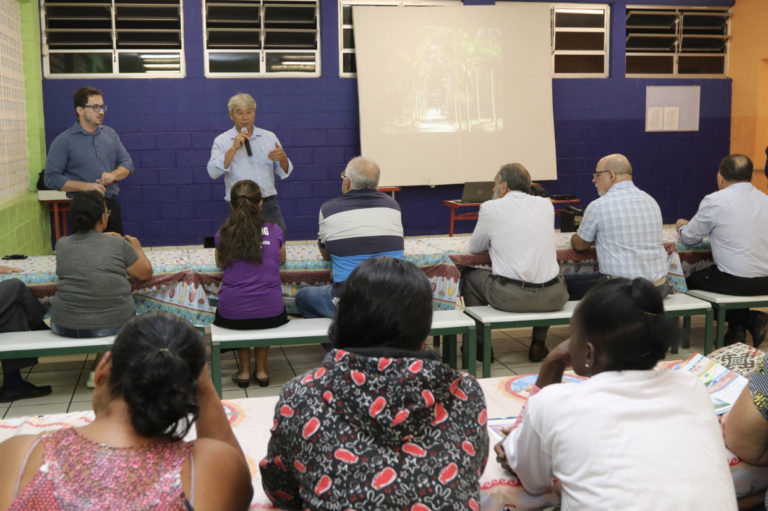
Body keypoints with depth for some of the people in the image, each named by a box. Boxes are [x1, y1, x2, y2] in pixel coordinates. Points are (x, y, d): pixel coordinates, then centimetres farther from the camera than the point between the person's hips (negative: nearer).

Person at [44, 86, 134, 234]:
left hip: (111, 204, 4)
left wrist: (113, 175, -11)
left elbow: (127, 163, 11)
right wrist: (85, 186, -18)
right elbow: (51, 178, -9)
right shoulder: (63, 141, -5)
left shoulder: (110, 134, 8)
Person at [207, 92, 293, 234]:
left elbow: (284, 173, 11)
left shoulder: (269, 137, 11)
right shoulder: (222, 141, 4)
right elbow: (213, 172, -11)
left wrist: (283, 158, -11)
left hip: (269, 206, 2)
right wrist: (233, 149, -16)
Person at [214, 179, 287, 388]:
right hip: (271, 315, 0)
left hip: (232, 315, 0)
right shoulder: (273, 230, 2)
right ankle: (261, 369, 34)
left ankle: (244, 370, 32)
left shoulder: (223, 234, 1)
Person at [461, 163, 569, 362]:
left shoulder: (491, 208, 1)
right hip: (552, 298, 4)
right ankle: (539, 343, 34)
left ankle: (480, 345, 28)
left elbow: (475, 247, 13)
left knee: (468, 275, 24)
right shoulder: (546, 205, 12)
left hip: (511, 297, -4)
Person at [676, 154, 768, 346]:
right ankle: (749, 320, 14)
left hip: (736, 283, -6)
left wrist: (682, 226, 25)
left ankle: (742, 319, 9)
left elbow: (690, 238, 2)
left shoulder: (714, 201, -9)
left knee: (690, 281, 19)